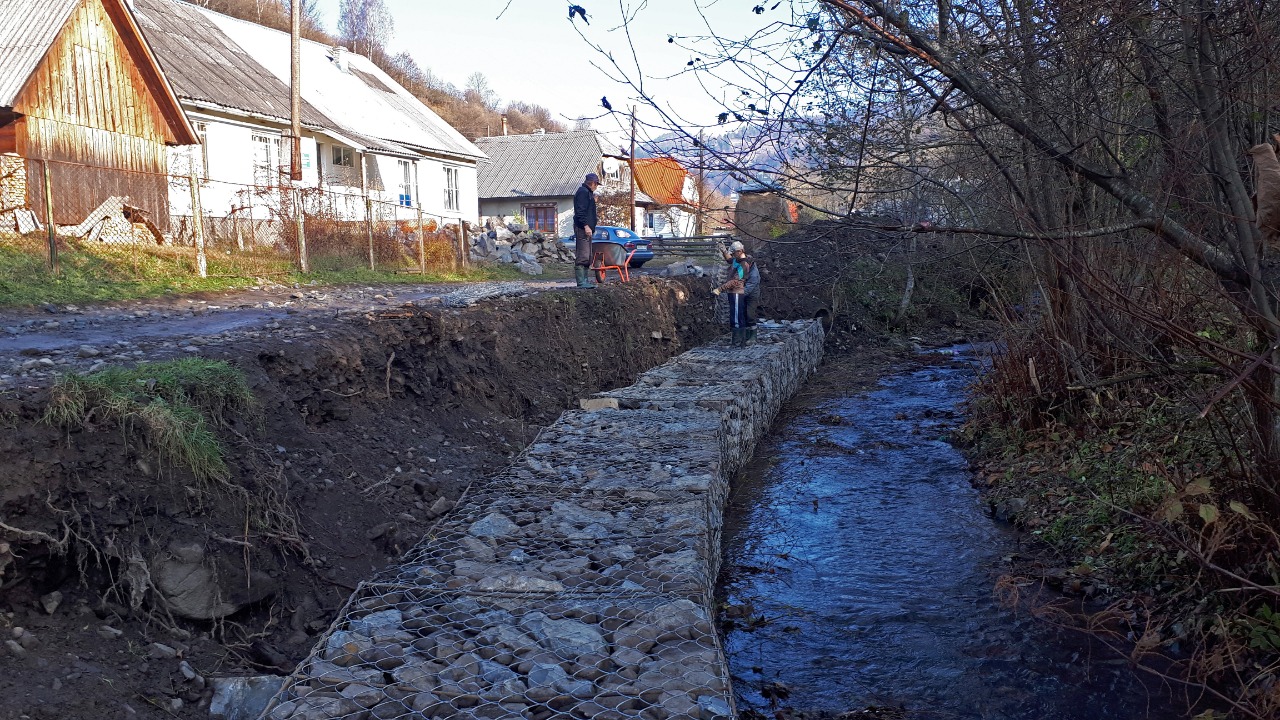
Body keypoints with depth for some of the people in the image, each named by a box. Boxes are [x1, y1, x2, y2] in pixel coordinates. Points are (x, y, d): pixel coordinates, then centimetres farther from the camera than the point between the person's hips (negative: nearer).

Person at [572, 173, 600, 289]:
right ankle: (581, 281, -16)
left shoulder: (587, 192, 24)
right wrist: (586, 226, -23)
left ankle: (586, 279, 16)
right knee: (582, 256, -14)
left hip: (586, 228, 11)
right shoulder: (583, 192, -9)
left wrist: (593, 201, 19)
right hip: (582, 228, -11)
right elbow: (580, 211, -19)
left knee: (587, 256, 12)